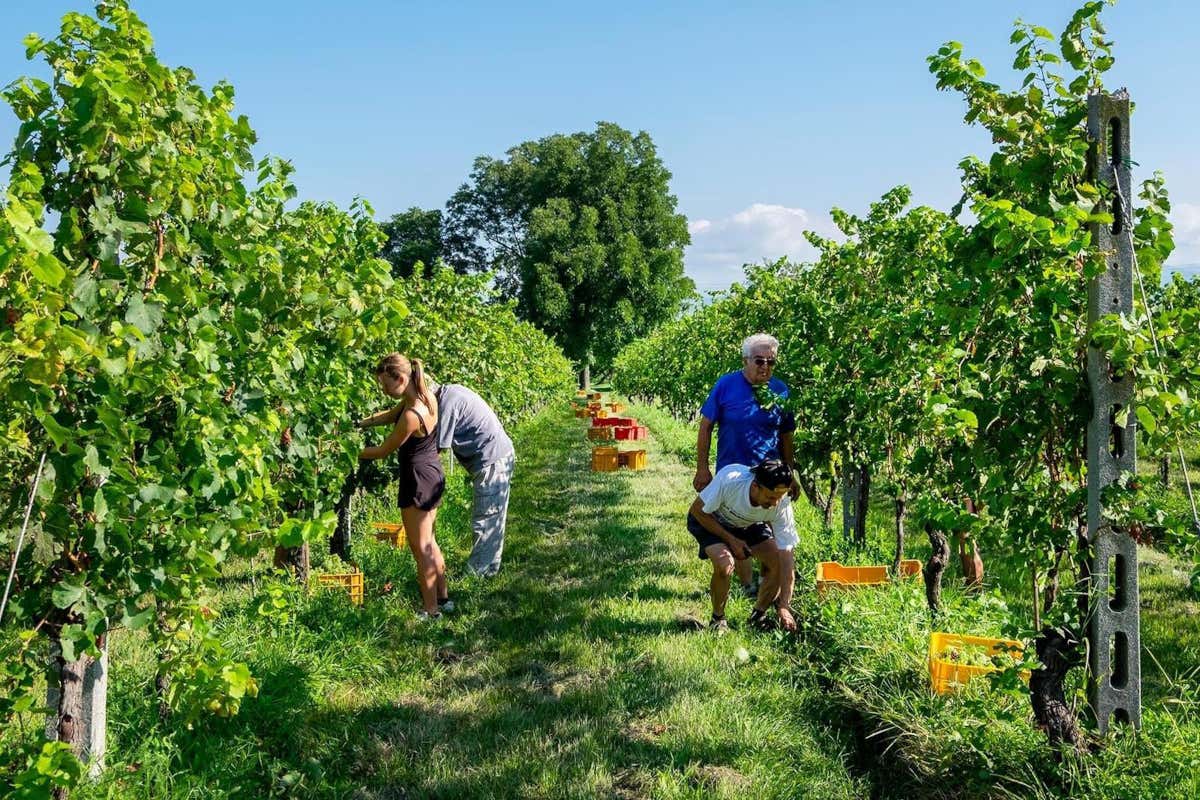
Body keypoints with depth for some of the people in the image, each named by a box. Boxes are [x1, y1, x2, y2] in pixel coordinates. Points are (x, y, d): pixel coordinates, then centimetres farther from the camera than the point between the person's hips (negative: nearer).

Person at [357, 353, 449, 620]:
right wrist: (359, 424, 9)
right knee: (428, 542, 22)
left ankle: (431, 610, 17)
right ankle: (443, 598, 33)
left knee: (421, 549, 5)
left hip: (418, 481, -9)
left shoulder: (411, 416, -28)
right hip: (434, 475, 9)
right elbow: (390, 414, 16)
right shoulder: (426, 395, -1)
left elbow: (384, 451, -15)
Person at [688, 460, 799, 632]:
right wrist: (731, 540, -25)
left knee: (777, 562, -17)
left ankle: (758, 616, 6)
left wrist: (784, 606, -24)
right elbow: (697, 510, -23)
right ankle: (717, 618, -4)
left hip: (749, 524, 3)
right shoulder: (728, 480, -40)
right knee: (725, 563, -30)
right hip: (709, 520, -3)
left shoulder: (782, 505, -29)